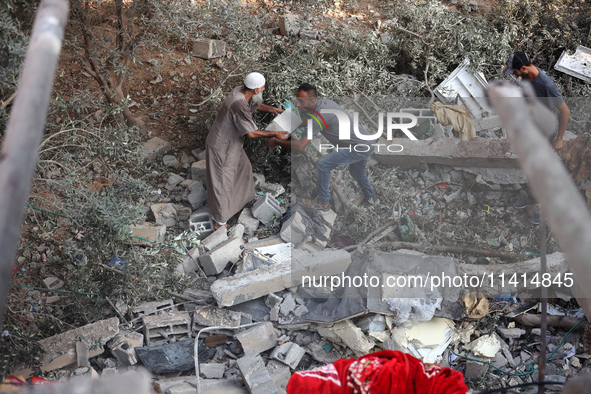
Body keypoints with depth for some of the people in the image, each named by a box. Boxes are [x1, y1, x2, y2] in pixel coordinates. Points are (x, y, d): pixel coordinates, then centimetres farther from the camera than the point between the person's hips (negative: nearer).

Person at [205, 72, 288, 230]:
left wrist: (275, 110, 15)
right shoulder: (239, 104, -36)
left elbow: (256, 105, 18)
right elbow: (251, 133, -30)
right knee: (223, 183, 4)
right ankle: (220, 222, 19)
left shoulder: (241, 92, -6)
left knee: (243, 168, 29)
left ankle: (242, 198, 54)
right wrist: (274, 134, -21)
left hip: (232, 143, 10)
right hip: (221, 148, -10)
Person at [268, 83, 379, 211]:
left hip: (360, 148, -10)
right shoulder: (325, 101, 4)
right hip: (369, 143, 10)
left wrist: (277, 142, -17)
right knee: (356, 171, 34)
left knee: (322, 164, -8)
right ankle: (371, 197, 53)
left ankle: (324, 203, 2)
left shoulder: (319, 115, -24)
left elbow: (300, 146, -27)